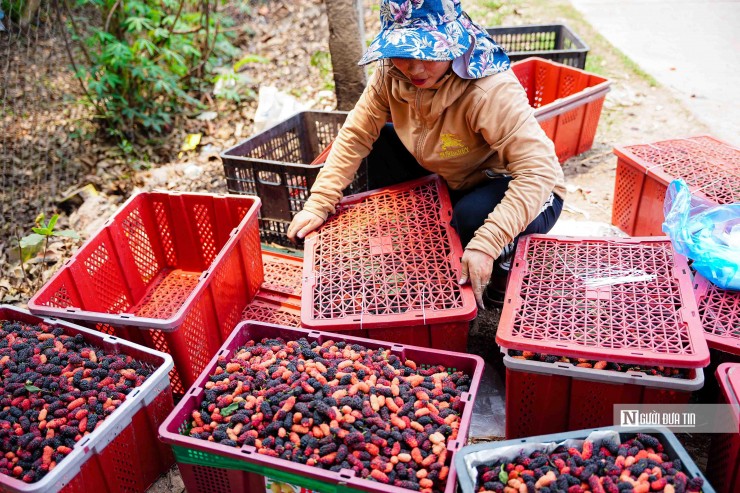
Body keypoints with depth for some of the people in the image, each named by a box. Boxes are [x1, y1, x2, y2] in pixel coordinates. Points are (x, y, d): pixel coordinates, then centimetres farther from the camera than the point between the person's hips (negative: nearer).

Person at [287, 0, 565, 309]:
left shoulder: (490, 91, -33)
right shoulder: (392, 76, -15)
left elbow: (538, 170, -38)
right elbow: (356, 135, -10)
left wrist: (486, 244, -47)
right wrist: (318, 203, -19)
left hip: (524, 192, -5)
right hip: (457, 183, 6)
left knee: (473, 218, -38)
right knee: (381, 143, -9)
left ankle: (508, 258, -2)